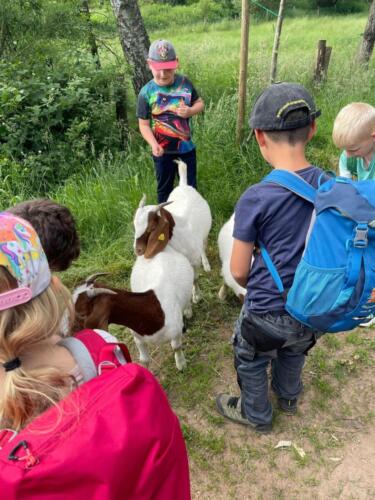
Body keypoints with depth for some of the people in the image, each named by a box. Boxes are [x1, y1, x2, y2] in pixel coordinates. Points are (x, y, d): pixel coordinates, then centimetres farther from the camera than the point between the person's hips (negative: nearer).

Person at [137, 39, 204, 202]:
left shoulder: (185, 82, -7)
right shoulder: (147, 92, -14)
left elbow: (200, 103, 6)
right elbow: (144, 124, -11)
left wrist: (190, 111, -18)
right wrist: (154, 144, -28)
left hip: (187, 147, 2)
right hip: (163, 151, -2)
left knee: (190, 187, 17)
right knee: (164, 188, 16)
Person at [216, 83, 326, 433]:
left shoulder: (255, 199, -25)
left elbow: (239, 271, -15)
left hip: (267, 313, -5)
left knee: (250, 361, 25)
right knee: (293, 353, 34)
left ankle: (256, 415, 50)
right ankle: (288, 397, 62)